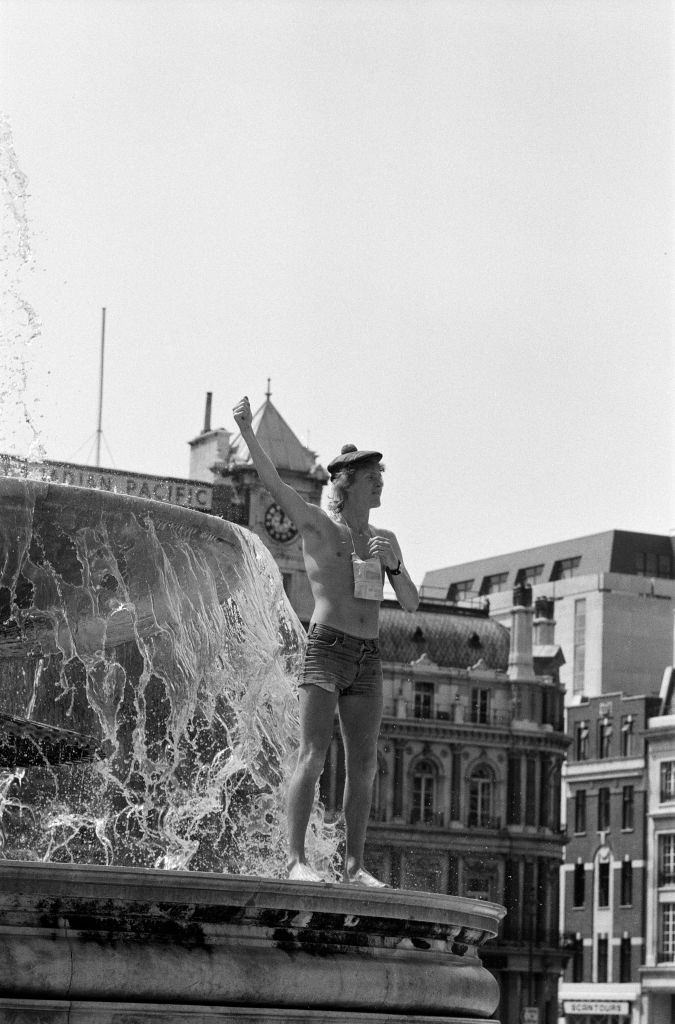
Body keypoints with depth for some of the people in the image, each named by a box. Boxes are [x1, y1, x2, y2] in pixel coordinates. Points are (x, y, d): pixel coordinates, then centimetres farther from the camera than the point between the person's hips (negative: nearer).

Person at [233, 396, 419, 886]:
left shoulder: (386, 540, 18)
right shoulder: (316, 524, 4)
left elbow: (412, 604, 16)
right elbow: (273, 482, -7)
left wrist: (392, 564, -3)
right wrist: (247, 429, -18)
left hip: (368, 660, 5)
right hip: (326, 648, -5)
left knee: (364, 765, 3)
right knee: (313, 755, -11)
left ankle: (355, 864, 7)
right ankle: (297, 859, -12)